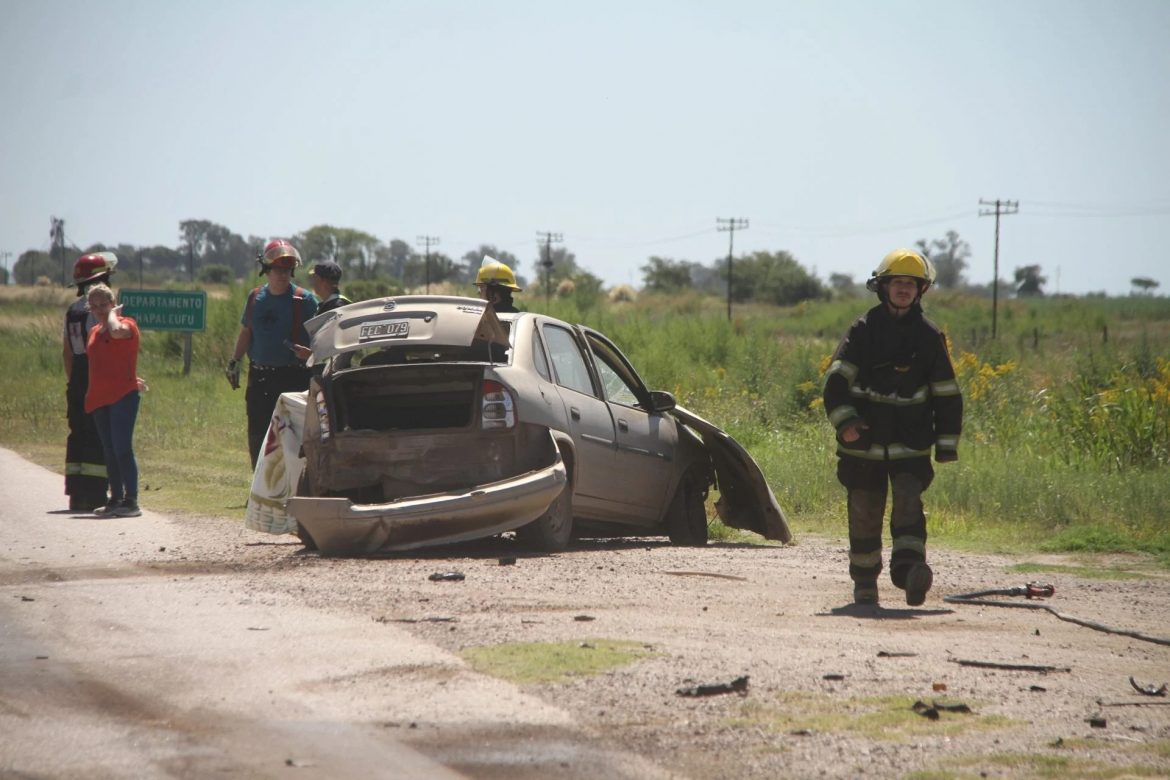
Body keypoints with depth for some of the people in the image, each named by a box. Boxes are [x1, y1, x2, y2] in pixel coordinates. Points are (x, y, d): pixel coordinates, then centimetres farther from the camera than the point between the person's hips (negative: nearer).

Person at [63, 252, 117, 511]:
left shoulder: (72, 310, 12)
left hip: (76, 382, 8)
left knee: (78, 436, 11)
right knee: (99, 438, -5)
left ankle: (77, 494, 12)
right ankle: (94, 494, -7)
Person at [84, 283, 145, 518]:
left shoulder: (126, 324, -5)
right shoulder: (94, 332, 17)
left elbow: (116, 331, -30)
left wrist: (113, 313, -12)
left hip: (122, 396, -8)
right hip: (99, 399, 8)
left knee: (122, 448, -14)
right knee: (109, 452, 10)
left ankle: (131, 501, -14)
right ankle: (116, 499, 16)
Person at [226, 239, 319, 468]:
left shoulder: (304, 300, -4)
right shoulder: (255, 298, 10)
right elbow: (246, 332, 20)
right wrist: (234, 361, 16)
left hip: (293, 379, -5)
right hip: (259, 377, 5)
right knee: (257, 437, 9)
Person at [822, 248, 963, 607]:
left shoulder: (929, 336, 5)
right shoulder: (864, 329, 2)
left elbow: (947, 394, 9)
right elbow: (836, 379, -4)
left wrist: (947, 443, 5)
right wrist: (845, 420, -18)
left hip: (911, 444, 0)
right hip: (864, 442, 0)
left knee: (908, 503, -17)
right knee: (864, 513, 5)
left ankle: (909, 570, -31)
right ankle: (864, 583, 18)